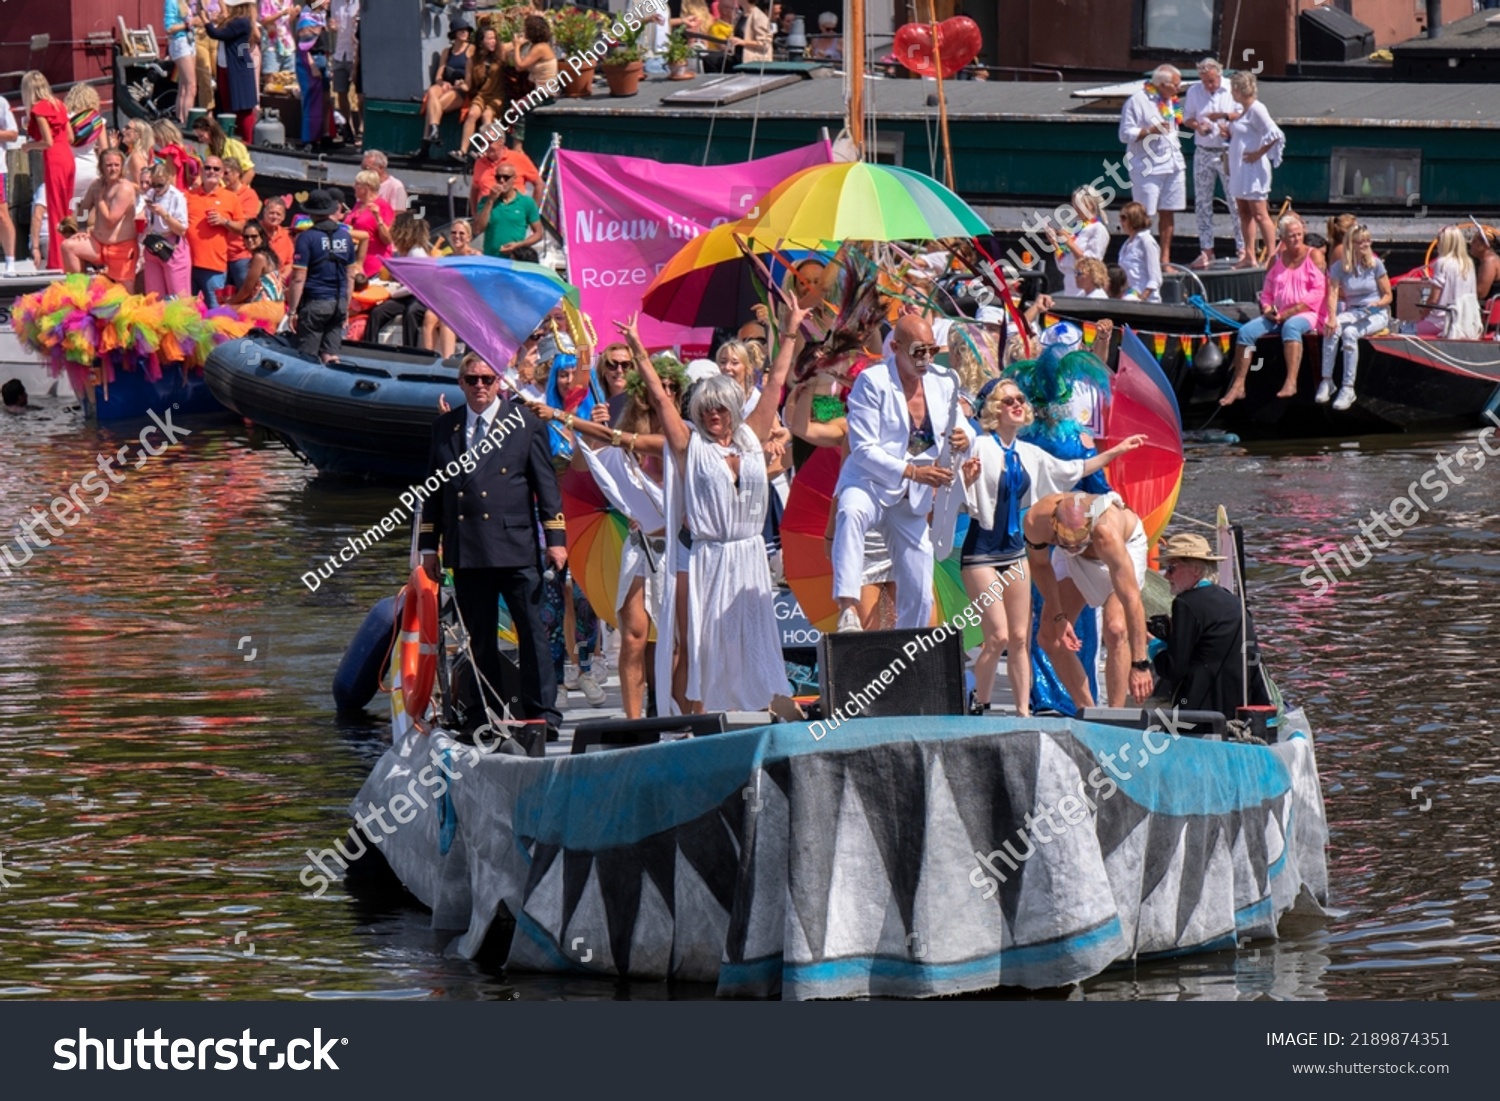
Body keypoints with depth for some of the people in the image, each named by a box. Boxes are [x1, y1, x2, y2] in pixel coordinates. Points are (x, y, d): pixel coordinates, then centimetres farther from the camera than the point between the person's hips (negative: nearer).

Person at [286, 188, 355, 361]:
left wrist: (292, 310, -7)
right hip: (338, 304, 5)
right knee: (331, 357, 7)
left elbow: (298, 278, -12)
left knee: (306, 358, 0)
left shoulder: (307, 237, -10)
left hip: (314, 303, -5)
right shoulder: (345, 236, 7)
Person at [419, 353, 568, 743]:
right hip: (466, 550, 3)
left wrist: (555, 538, -2)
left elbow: (546, 483, 3)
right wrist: (429, 546, 12)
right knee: (479, 637, 5)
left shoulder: (524, 423, 4)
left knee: (531, 629, -3)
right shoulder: (445, 427, 12)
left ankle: (541, 710, 0)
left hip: (515, 548, -3)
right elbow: (433, 489, 15)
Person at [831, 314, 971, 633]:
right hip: (870, 484, -6)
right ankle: (848, 608, -49)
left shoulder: (942, 384, 5)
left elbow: (957, 429, 16)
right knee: (852, 513, -42)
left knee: (919, 596, 4)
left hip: (912, 500, 6)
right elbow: (863, 450, -17)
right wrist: (912, 471, -29)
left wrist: (963, 440, -10)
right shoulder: (872, 382, -11)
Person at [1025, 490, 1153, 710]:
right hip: (1073, 563, 4)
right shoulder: (1036, 521, -35)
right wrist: (1058, 617, -16)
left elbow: (1131, 599, -44)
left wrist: (1139, 664, -45)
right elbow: (1040, 563, -11)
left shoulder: (1107, 534, -45)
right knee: (1049, 637, -4)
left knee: (1116, 630, -26)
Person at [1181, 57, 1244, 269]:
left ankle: (1242, 249, 4)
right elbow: (1187, 118, 12)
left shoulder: (1232, 89, -4)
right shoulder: (1193, 92, 5)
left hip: (1228, 153, -3)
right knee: (1202, 203, 5)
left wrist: (1223, 116, -19)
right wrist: (1197, 126, -9)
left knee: (1235, 201, -3)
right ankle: (1206, 250, 12)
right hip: (1203, 153, 3)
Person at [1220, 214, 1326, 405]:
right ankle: (1238, 386, -14)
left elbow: (1318, 292, -10)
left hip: (1307, 315, -5)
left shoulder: (1313, 256, -1)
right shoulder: (1277, 258, 13)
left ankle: (1291, 382, -47)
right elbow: (1267, 292, 18)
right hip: (1278, 316, 5)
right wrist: (1267, 309, -6)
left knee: (1291, 326, -39)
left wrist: (1287, 313, -16)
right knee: (1246, 331, -16)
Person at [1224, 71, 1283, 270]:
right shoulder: (1242, 110, 13)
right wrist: (1228, 132, 7)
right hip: (1239, 168, 10)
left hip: (1252, 169, -10)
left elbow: (1274, 135, -23)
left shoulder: (1256, 110, -15)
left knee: (1259, 214, -8)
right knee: (1243, 212, 11)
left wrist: (1258, 153, -18)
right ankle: (1250, 257, 16)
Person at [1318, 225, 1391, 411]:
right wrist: (1332, 318, -28)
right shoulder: (1339, 267, 1)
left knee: (1349, 332, -33)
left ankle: (1348, 388, -34)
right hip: (1352, 312, 2)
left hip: (1376, 314, -2)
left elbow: (1388, 296, 1)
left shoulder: (1375, 264, -2)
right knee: (1332, 329, -31)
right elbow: (1333, 294, -11)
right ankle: (1327, 381, -28)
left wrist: (1378, 303, -22)